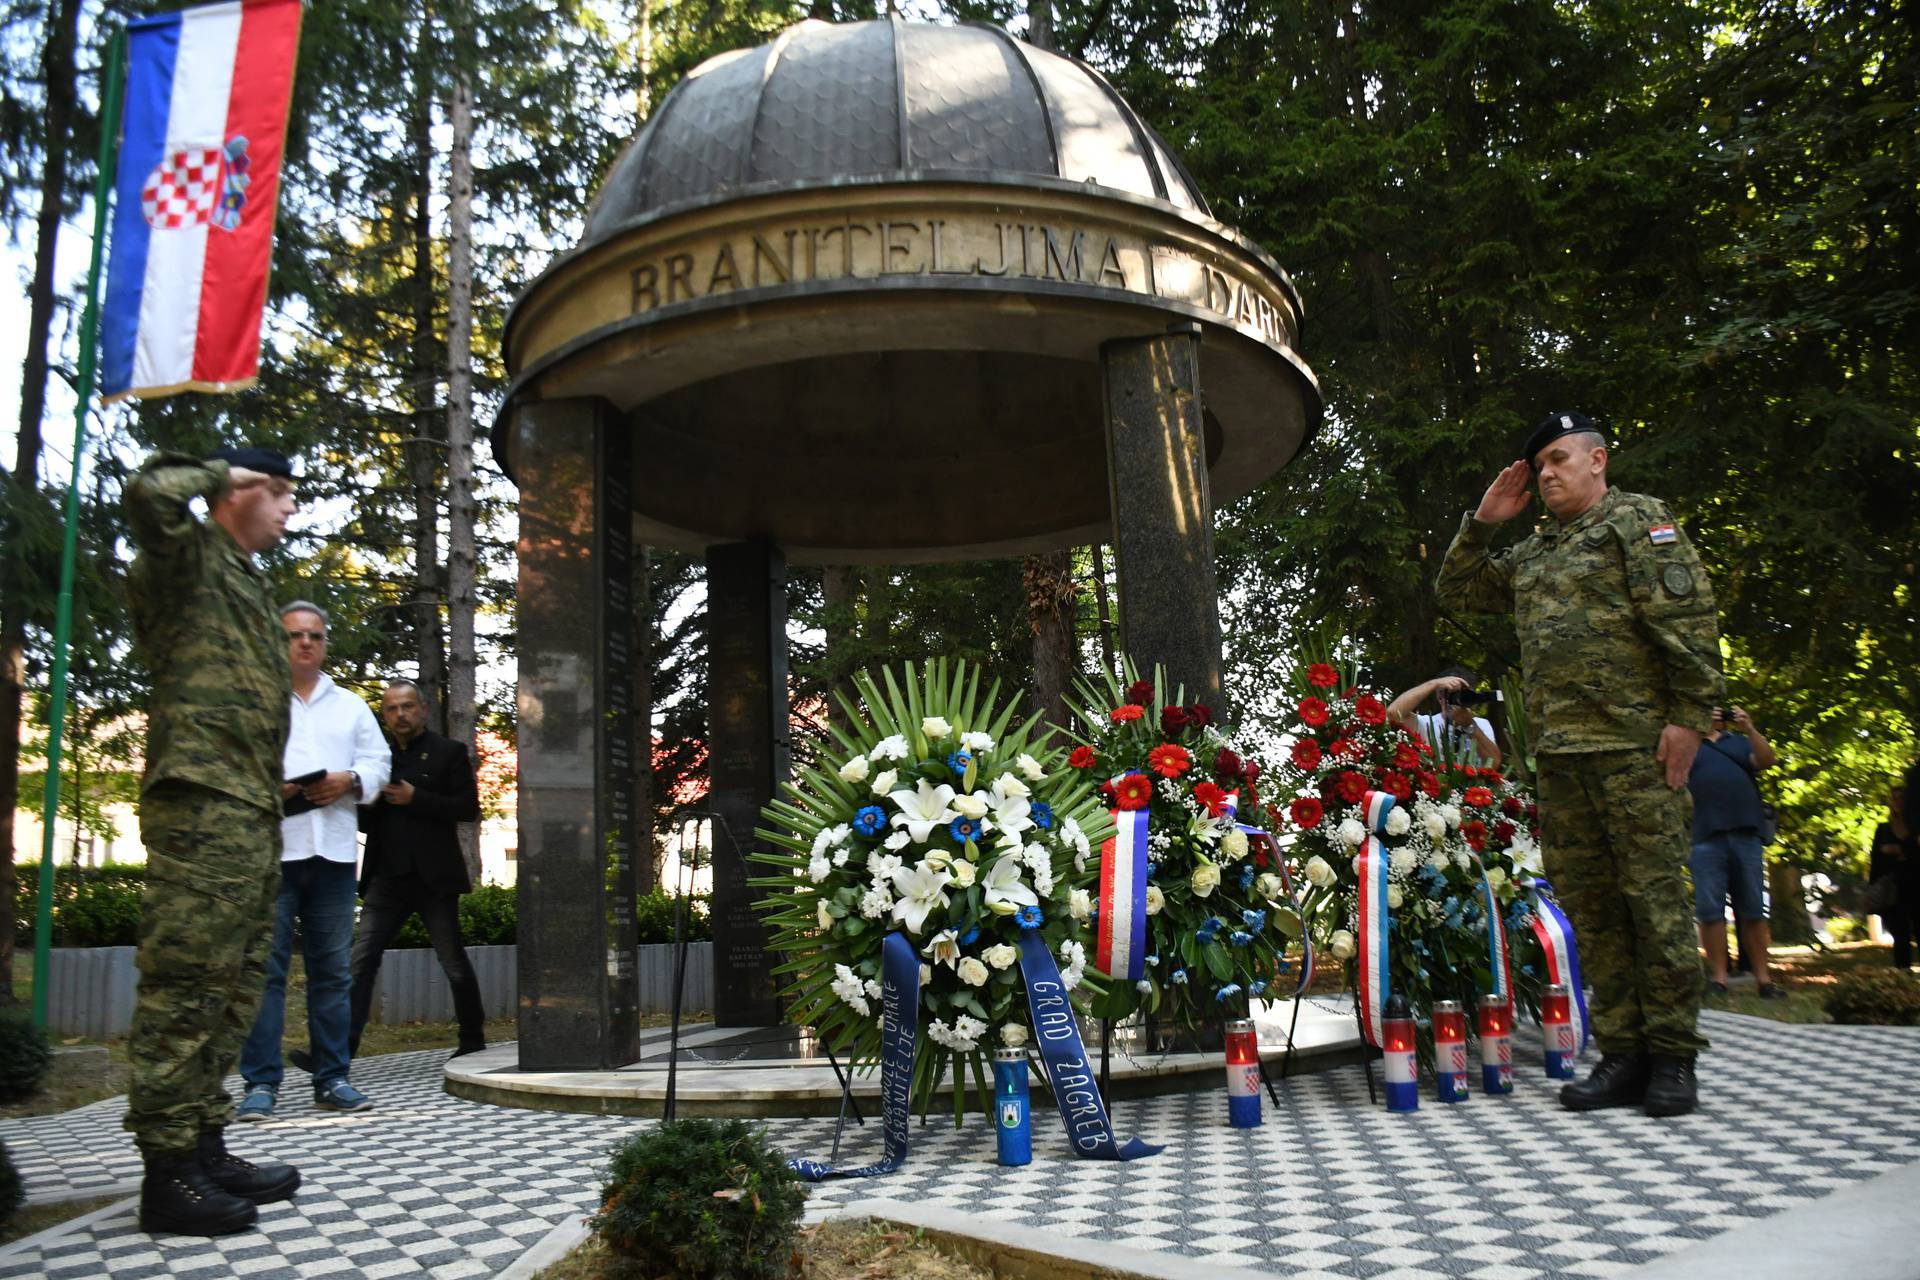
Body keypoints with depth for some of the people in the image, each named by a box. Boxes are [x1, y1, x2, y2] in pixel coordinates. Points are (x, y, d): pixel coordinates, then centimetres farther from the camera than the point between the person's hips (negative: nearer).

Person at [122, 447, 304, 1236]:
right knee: (183, 988, -8)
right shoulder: (191, 557, -1)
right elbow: (151, 492, -24)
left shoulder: (244, 583, 25)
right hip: (202, 801, -10)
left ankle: (205, 1149, 19)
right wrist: (222, 471, -5)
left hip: (250, 813, 10)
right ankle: (167, 1173, -5)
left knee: (231, 990, 12)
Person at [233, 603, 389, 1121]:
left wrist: (350, 780, -5)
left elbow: (378, 762, 15)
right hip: (269, 849, -3)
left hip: (333, 850, 3)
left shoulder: (350, 706, 19)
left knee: (332, 969, 6)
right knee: (265, 966, -5)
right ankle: (261, 1082, -1)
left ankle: (331, 1078, 12)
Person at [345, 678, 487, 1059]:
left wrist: (415, 798, -15)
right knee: (362, 959, -7)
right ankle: (342, 1045, -9)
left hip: (433, 876, -4)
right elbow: (365, 820, 18)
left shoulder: (449, 752, 2)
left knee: (453, 960, 5)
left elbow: (469, 808, -7)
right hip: (387, 877, 4)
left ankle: (473, 1039, 18)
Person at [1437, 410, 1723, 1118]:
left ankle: (1672, 1059, 3)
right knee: (1589, 903, 6)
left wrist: (1690, 716, -15)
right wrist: (1482, 522, 16)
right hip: (1559, 754, 7)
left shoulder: (1637, 520, 3)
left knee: (1655, 894, -4)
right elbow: (1455, 589, 29)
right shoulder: (1532, 554, 23)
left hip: (1635, 745, -7)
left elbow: (1688, 619, -7)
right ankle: (1623, 1054, 13)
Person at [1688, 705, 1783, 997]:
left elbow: (1767, 760, 5)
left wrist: (1749, 729, -9)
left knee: (1754, 912, 3)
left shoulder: (1740, 742, 22)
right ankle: (1718, 978, -3)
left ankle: (1762, 979, 6)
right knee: (1710, 912, -5)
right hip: (1707, 838, -3)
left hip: (1746, 834, 3)